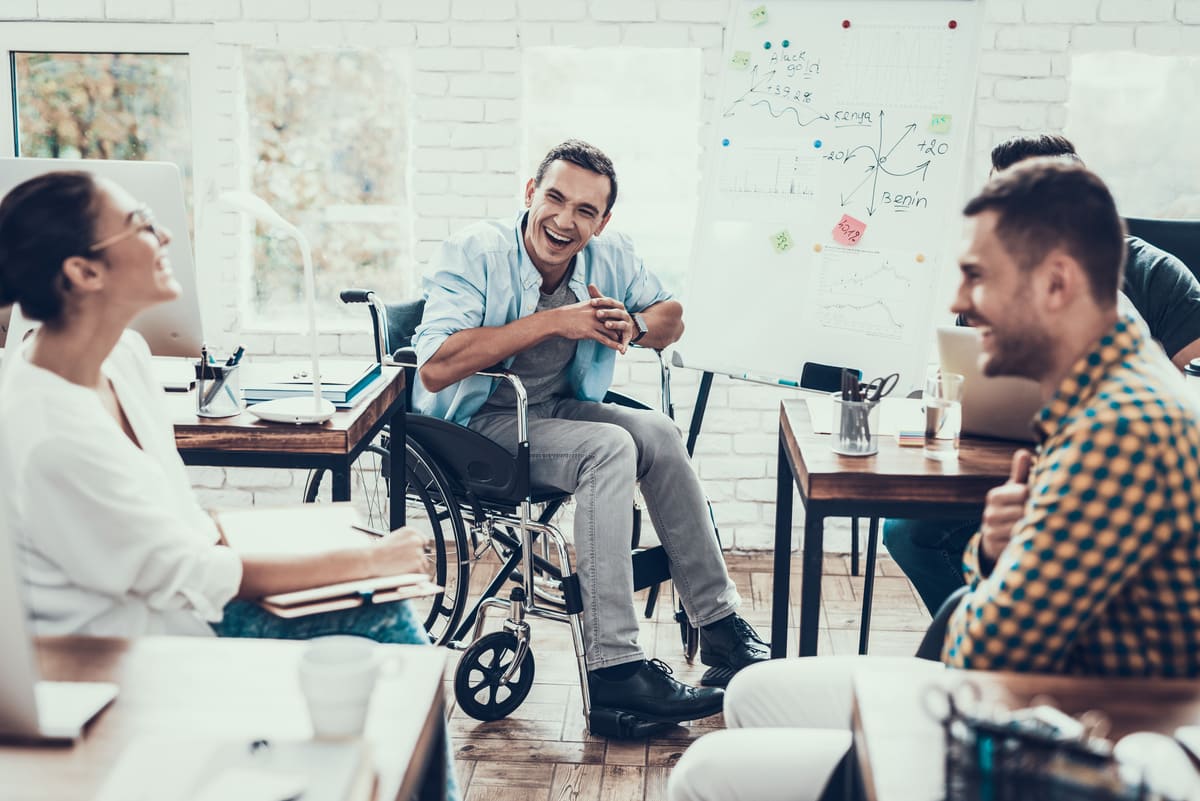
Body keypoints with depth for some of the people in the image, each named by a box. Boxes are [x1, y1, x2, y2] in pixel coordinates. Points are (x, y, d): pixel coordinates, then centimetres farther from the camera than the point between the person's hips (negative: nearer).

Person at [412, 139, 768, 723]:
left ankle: (719, 623, -8)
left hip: (557, 410, 6)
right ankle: (612, 668, -30)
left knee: (658, 433, -19)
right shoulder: (474, 253, -18)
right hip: (476, 424, -6)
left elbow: (672, 319, 13)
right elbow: (435, 368, -29)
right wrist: (554, 321, -29)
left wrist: (632, 324, -14)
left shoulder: (610, 258, -1)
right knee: (610, 448, -29)